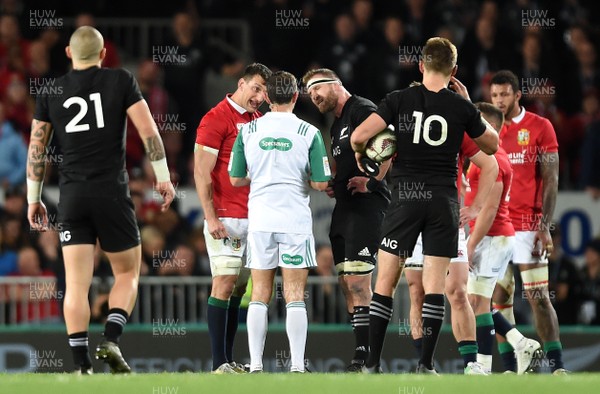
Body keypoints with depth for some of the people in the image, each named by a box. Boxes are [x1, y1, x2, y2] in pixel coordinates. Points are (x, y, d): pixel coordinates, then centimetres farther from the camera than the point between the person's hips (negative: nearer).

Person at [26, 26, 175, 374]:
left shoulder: (51, 91, 8)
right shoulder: (121, 81, 2)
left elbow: (36, 148, 8)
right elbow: (148, 129, -5)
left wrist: (34, 199, 15)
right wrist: (163, 178, 2)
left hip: (71, 195, 2)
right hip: (112, 192, -2)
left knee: (76, 284, 0)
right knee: (128, 274, 12)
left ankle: (82, 364, -7)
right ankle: (111, 340, -9)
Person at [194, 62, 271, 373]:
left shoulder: (259, 120, 16)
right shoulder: (216, 118, -6)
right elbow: (201, 172, -10)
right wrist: (211, 217, -16)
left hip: (253, 217, 7)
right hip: (225, 218, -7)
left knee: (239, 288, 7)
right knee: (224, 284, -9)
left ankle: (229, 359, 10)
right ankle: (219, 363, -9)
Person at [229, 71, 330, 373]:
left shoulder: (248, 130, 2)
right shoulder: (309, 133, -4)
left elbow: (236, 179, 5)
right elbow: (320, 183, -5)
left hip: (260, 222, 2)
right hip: (295, 221, -2)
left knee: (259, 295, 7)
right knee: (295, 296, 1)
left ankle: (255, 364, 4)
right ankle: (297, 365, -3)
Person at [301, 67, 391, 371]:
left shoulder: (361, 110, -8)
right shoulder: (337, 125, 22)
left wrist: (373, 181, -19)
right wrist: (331, 185, 12)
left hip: (366, 206, -10)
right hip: (344, 207, 10)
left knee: (357, 281, -14)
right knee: (346, 283, 7)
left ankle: (365, 355, -16)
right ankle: (361, 355, 9)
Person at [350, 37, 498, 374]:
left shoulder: (400, 100, -4)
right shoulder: (462, 108, -2)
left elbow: (359, 136, -10)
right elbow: (492, 146, 14)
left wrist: (360, 153, 12)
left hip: (405, 199, 0)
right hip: (443, 201, 1)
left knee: (385, 284, 5)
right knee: (435, 287, 3)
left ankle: (372, 364, 2)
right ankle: (426, 365, -1)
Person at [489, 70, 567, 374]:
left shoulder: (540, 127, 0)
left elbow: (550, 181, -2)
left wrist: (545, 227, -10)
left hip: (528, 225, -4)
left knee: (538, 297, -8)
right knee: (498, 299, 0)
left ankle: (557, 365, -7)